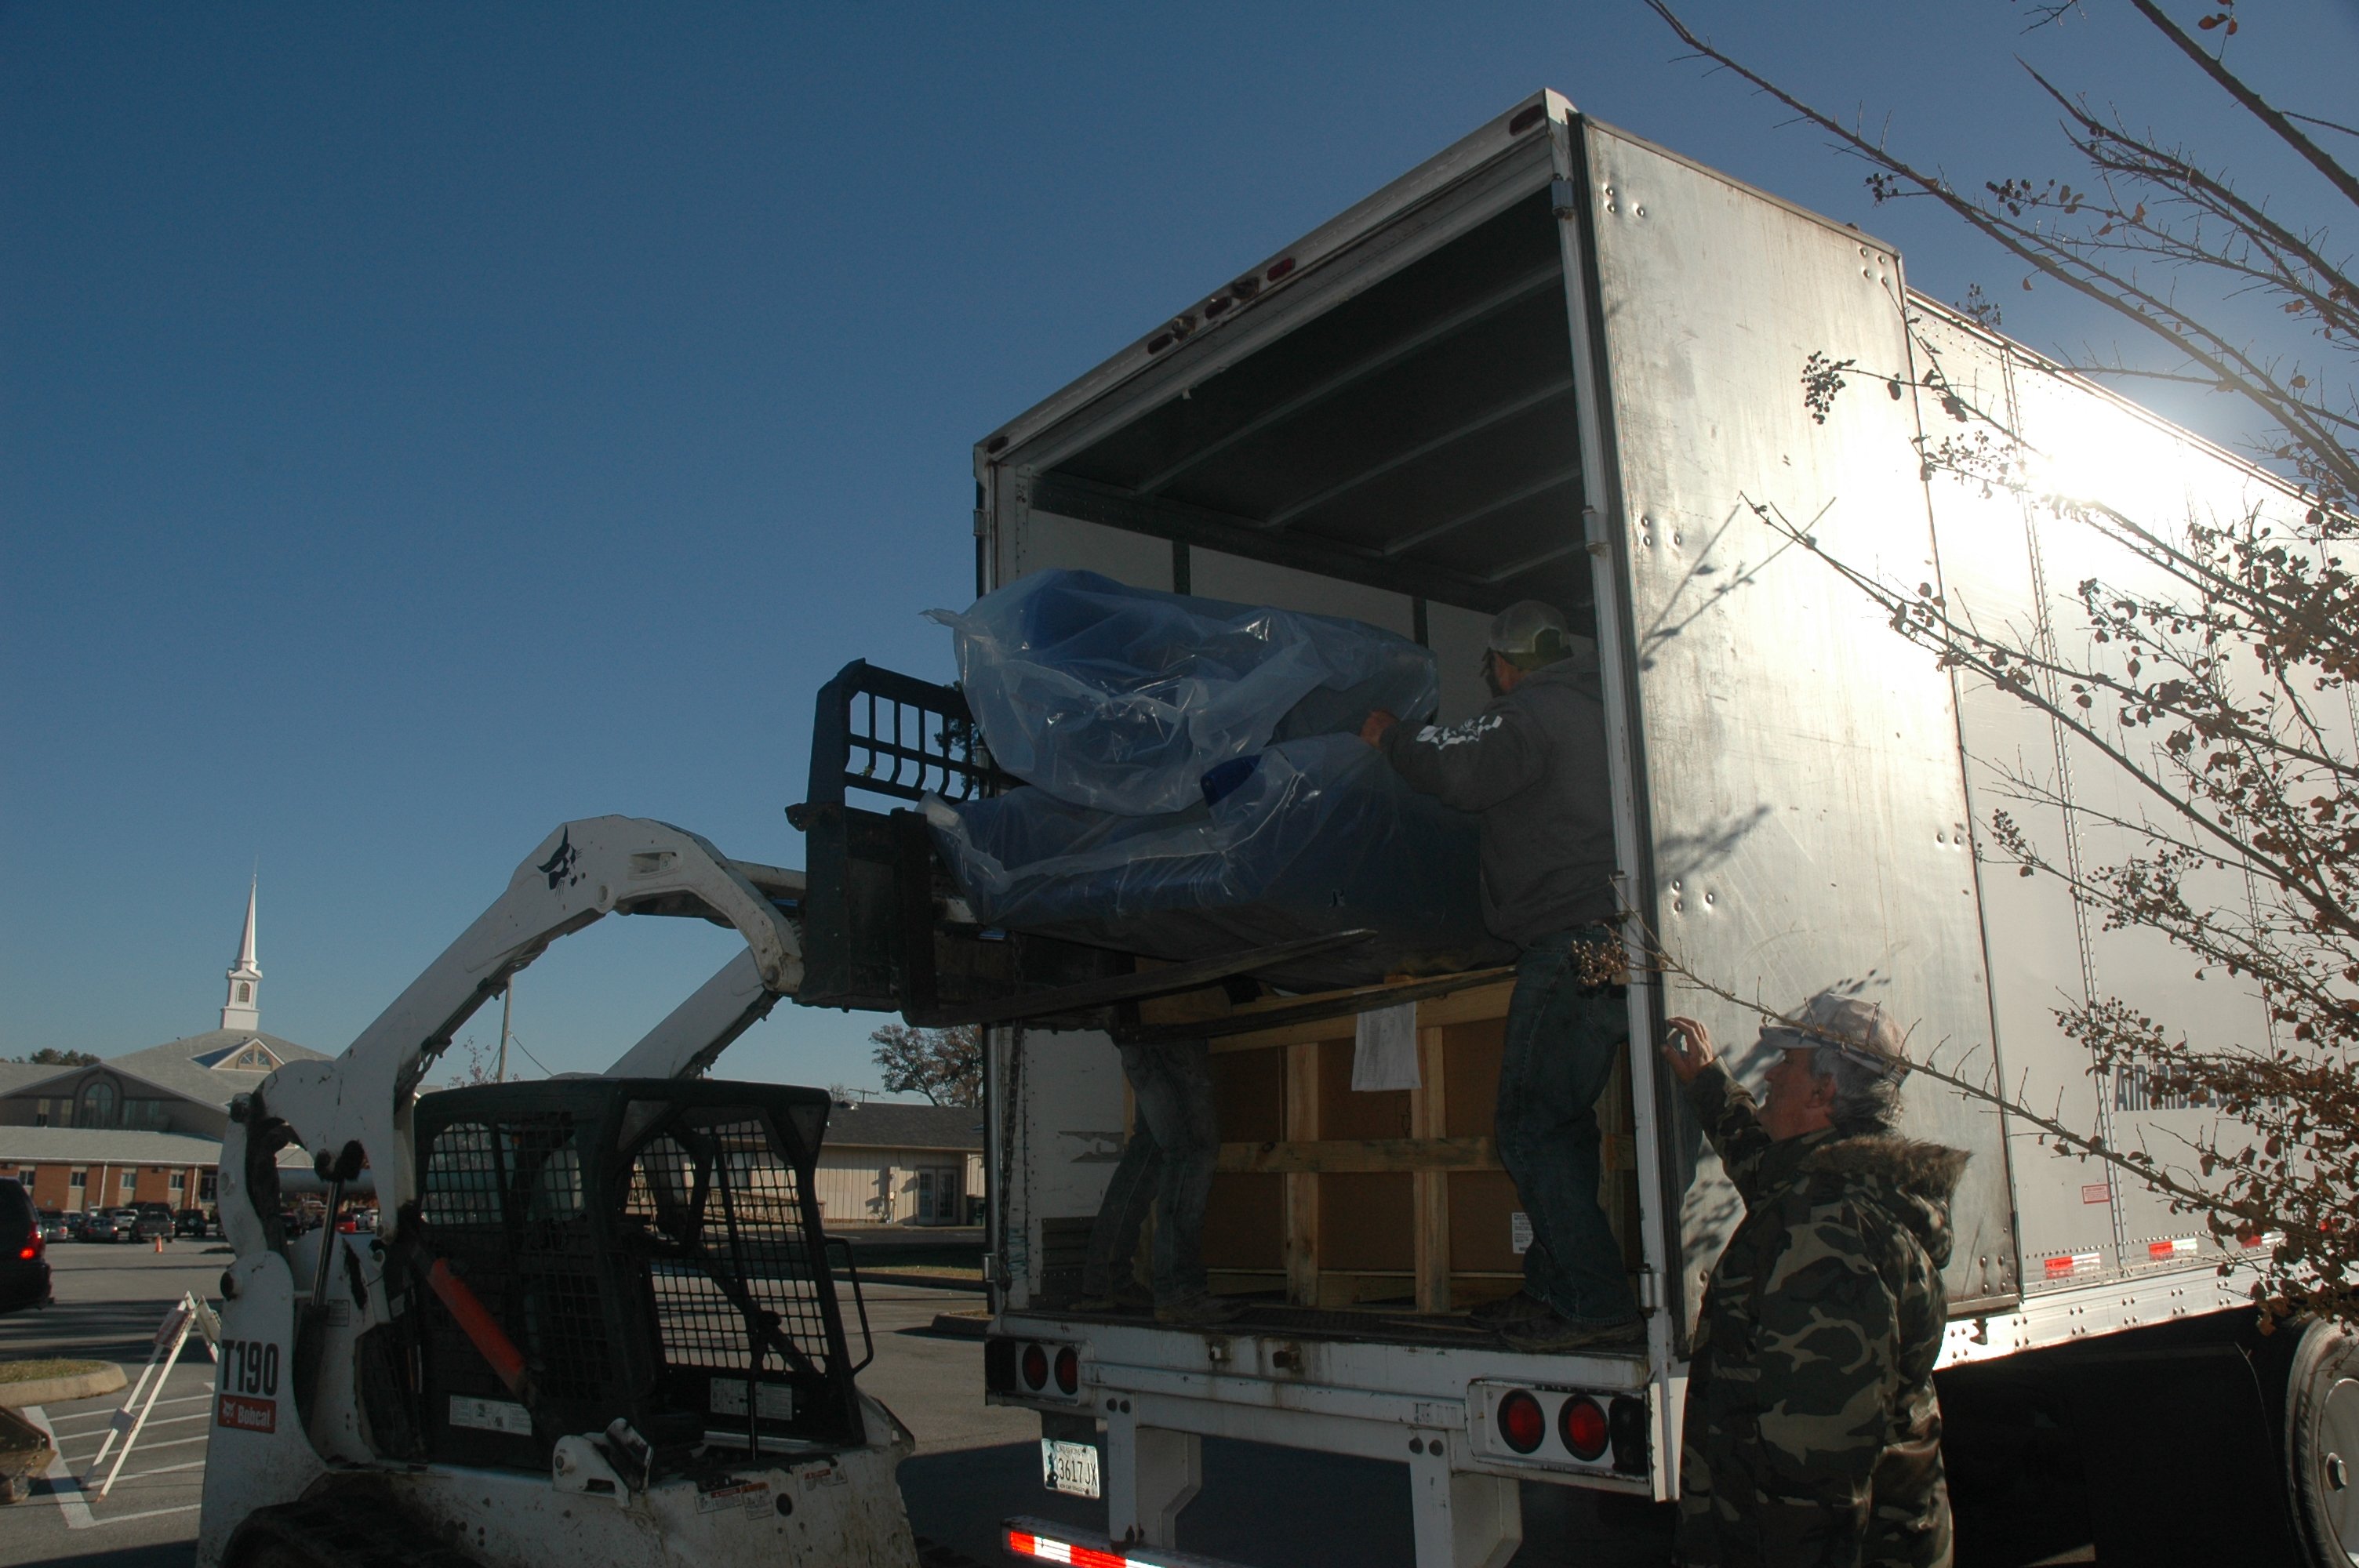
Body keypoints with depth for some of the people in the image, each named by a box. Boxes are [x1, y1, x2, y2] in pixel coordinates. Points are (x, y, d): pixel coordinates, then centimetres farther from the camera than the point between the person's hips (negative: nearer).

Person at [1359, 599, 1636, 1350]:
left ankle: (1594, 1301, -7)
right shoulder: (1597, 707, 23)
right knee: (1558, 1122, 13)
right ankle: (1553, 1286, 18)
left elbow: (1454, 768, -18)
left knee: (1532, 1126, -7)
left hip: (1574, 944, -10)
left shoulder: (1529, 712, -5)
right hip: (1613, 945, 10)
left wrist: (1391, 736, 1)